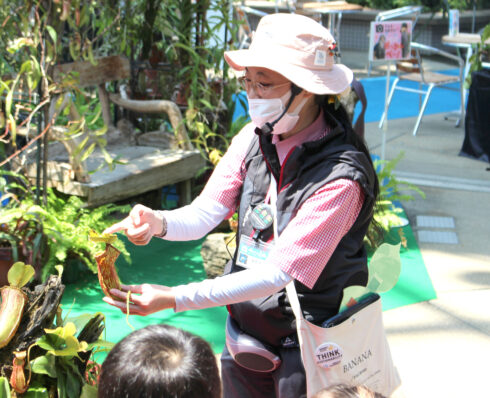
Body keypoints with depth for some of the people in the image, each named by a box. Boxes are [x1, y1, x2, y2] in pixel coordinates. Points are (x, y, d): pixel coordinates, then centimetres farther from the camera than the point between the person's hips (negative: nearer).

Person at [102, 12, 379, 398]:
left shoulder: (341, 178, -26)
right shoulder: (254, 138, -6)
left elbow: (277, 273, -28)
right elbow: (203, 214, -6)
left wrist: (175, 298, -31)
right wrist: (157, 222, -29)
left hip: (304, 349, -5)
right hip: (244, 333, 6)